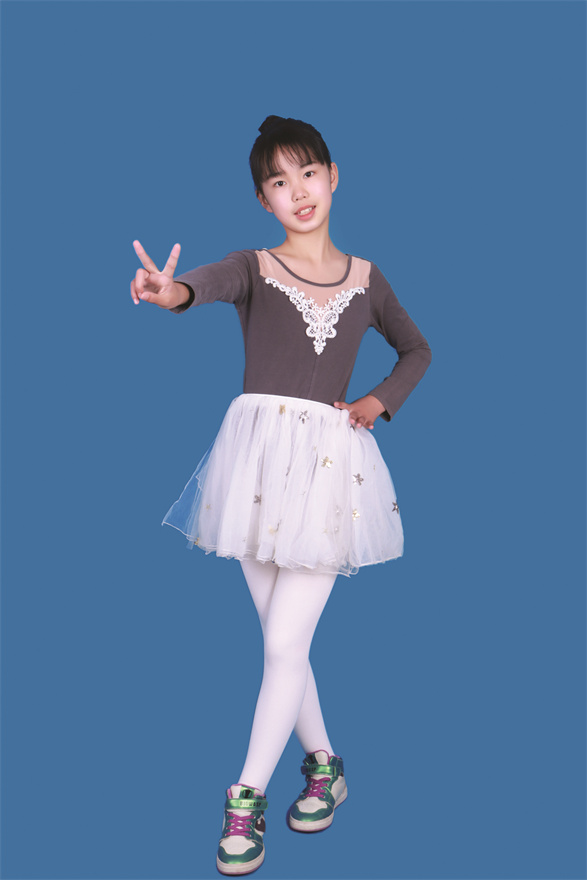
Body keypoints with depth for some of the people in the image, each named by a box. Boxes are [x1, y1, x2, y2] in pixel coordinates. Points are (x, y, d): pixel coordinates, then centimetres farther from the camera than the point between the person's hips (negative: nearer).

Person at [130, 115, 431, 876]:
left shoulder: (366, 278, 8)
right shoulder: (253, 268, 2)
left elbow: (417, 350, 23)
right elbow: (213, 280, -23)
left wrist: (378, 402, 4)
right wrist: (174, 292, -47)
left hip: (331, 463, 0)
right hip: (261, 459, 1)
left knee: (284, 644, -2)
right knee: (283, 640, 11)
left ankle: (246, 797, 15)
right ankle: (324, 765, 33)